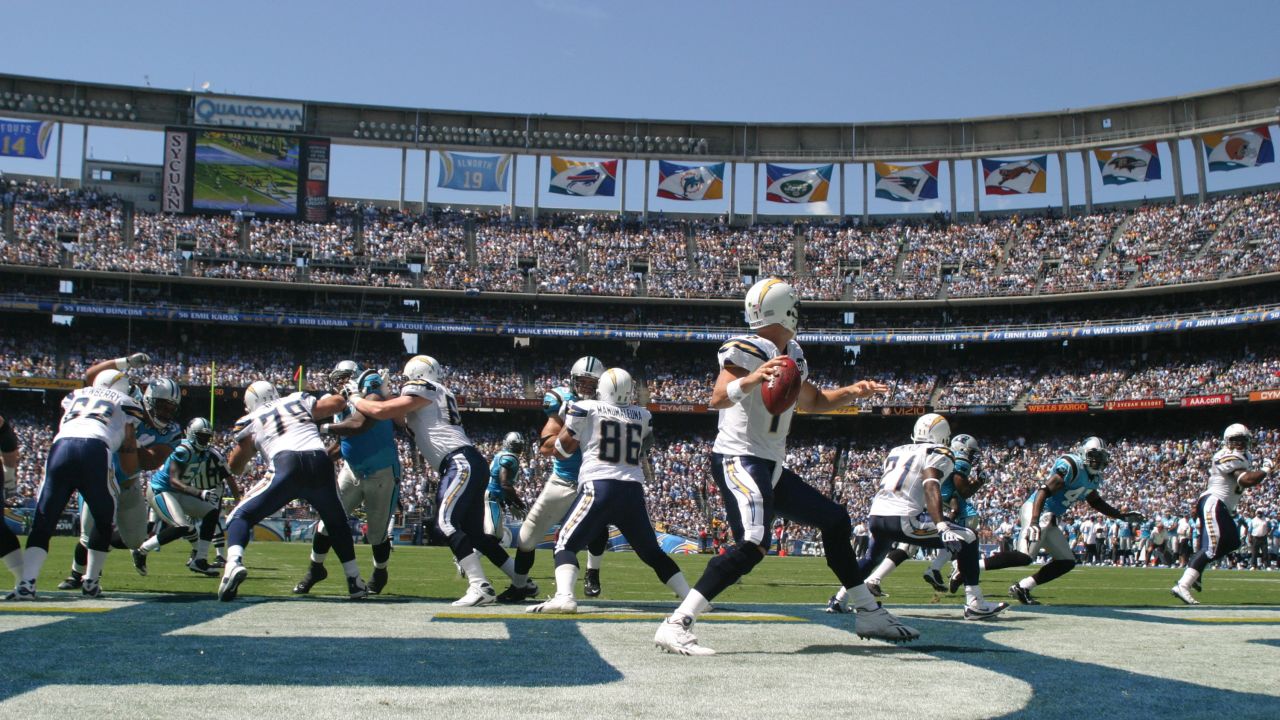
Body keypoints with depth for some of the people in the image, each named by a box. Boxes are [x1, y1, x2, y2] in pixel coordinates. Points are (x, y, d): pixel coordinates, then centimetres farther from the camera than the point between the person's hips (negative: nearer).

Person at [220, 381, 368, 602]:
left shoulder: (252, 421, 20)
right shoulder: (299, 401, 25)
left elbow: (235, 467, 25)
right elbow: (338, 402, 29)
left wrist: (246, 442, 42)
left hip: (286, 467, -3)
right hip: (320, 464, 3)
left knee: (241, 516, 12)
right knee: (337, 523, 27)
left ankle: (234, 563, -18)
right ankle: (355, 582, 25)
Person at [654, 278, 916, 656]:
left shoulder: (793, 357, 13)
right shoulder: (747, 350, -15)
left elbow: (813, 401, 29)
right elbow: (718, 398, -30)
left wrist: (851, 392, 14)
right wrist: (752, 378, -49)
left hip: (772, 467, 10)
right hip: (739, 459, -10)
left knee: (835, 520, 14)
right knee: (753, 544, -27)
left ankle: (869, 614, 27)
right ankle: (675, 626, -28)